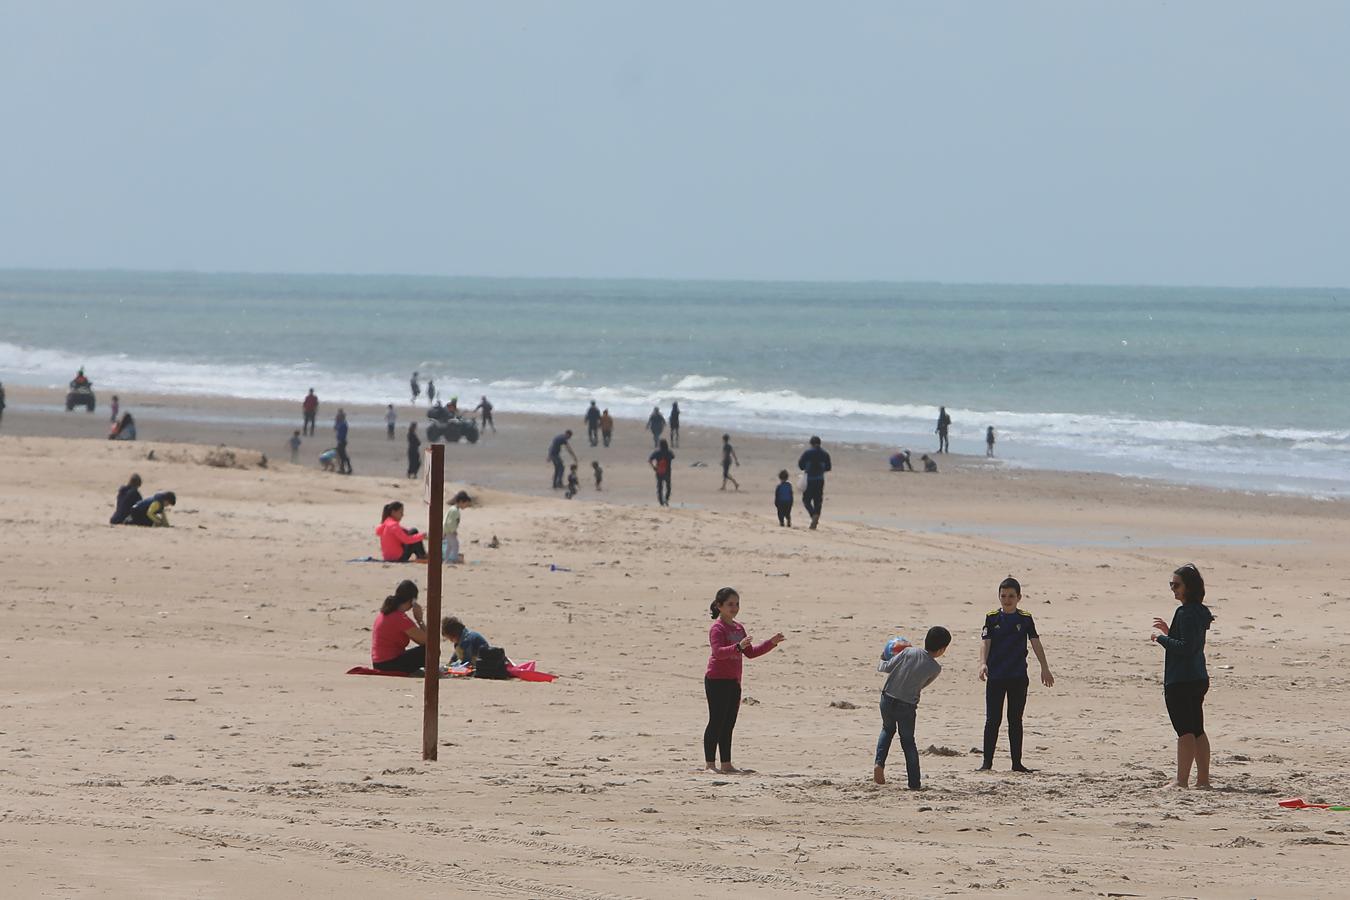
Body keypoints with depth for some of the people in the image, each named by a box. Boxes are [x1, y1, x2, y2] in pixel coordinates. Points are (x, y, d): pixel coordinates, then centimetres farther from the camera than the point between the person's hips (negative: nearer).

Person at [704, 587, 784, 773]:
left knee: (728, 725, 10)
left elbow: (750, 653, 22)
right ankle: (709, 764, -6)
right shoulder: (717, 628, -11)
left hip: (733, 682, 9)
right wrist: (738, 646, -40)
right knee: (716, 723, -8)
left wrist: (771, 643, 13)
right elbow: (718, 652, -26)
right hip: (717, 681, -8)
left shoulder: (738, 628, 16)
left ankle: (726, 764, 14)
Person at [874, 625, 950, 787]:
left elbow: (886, 667, -4)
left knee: (888, 730, 28)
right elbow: (922, 685, 5)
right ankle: (914, 783, 13)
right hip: (907, 706, -2)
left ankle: (879, 763, 8)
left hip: (887, 699, 2)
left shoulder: (909, 652, -8)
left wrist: (881, 662, 19)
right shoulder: (936, 668, -9)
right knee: (908, 741, 14)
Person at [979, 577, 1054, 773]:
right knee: (993, 720, -1)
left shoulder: (1025, 619, 4)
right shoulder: (992, 618, 1)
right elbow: (985, 642, -6)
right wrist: (983, 663, -22)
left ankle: (1017, 762, 13)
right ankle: (987, 762, 1)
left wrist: (1045, 668, -1)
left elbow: (1036, 644, 4)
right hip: (995, 677, -1)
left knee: (1015, 720, 8)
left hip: (1018, 677, 1)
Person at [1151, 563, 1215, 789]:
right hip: (1198, 678, 10)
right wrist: (1169, 632, 15)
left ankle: (1182, 779, -9)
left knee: (1185, 731, -9)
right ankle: (1203, 778, 15)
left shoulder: (1187, 613, -16)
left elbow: (1186, 647, -22)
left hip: (1181, 681, -10)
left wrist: (1161, 638, -11)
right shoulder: (1200, 612, 14)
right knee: (1197, 731, 12)